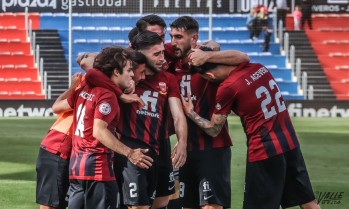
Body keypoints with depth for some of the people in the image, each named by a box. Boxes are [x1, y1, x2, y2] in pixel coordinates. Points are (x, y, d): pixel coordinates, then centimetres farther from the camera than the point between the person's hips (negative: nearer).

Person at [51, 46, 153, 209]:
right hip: (97, 165, -9)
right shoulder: (107, 96, -13)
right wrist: (129, 153, -29)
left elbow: (57, 107, 21)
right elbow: (99, 131, -25)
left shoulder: (85, 89, 12)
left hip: (76, 163, 9)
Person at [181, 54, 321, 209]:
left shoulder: (227, 88, -14)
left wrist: (190, 113, 11)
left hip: (263, 152, -7)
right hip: (290, 143, 7)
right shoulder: (259, 68, 5)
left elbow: (213, 130, -3)